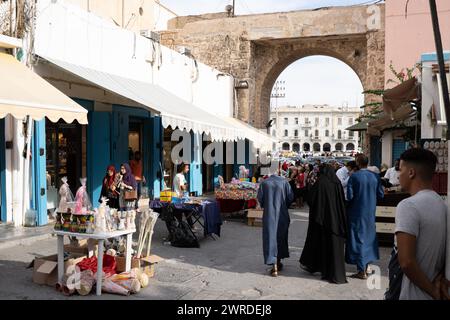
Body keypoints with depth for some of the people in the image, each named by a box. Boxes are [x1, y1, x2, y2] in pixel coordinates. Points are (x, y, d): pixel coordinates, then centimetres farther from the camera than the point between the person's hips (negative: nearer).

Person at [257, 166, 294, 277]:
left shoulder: (264, 183, -8)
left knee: (270, 238, 1)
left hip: (269, 215, -1)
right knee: (281, 237, 18)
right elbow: (290, 197, -5)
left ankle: (274, 266, -6)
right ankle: (278, 262, 30)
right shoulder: (284, 182, -8)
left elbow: (260, 198, -3)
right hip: (282, 215, 1)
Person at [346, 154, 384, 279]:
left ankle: (362, 271, 5)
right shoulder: (375, 176, -3)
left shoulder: (354, 177, -16)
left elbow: (349, 196, -17)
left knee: (358, 239, 3)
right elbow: (381, 194, 2)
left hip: (357, 213, -4)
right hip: (370, 212, 5)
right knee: (369, 237, 19)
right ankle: (366, 266, 30)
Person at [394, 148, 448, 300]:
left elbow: (406, 262, -27)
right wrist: (440, 278, -1)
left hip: (417, 294, -7)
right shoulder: (443, 204, 5)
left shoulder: (408, 206, -20)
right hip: (441, 291, 7)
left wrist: (433, 291, -15)